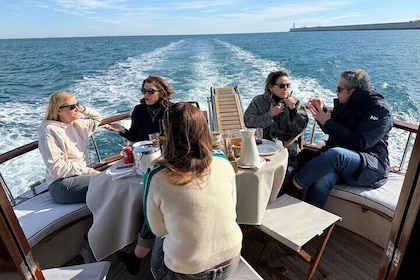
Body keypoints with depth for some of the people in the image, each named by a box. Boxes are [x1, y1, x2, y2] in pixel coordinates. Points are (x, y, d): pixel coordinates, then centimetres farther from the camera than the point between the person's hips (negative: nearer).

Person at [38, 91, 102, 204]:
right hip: (62, 184, -7)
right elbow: (57, 168, -18)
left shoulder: (77, 124, 11)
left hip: (82, 174, 8)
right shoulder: (50, 132, -11)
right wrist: (89, 171, -20)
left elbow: (97, 118, 29)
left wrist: (84, 109, 10)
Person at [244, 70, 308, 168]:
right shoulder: (258, 101, 7)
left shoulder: (295, 102, 8)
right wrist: (270, 114, -9)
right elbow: (248, 122, -6)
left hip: (287, 146, 1)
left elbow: (301, 128, 1)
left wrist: (293, 109, -11)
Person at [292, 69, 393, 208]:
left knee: (335, 154, -37)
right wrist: (322, 110, 2)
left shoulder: (380, 110, -9)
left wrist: (327, 122, -17)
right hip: (340, 160, 5)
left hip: (372, 166, -5)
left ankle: (294, 185, -24)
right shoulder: (345, 103, 10)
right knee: (321, 181, -29)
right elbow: (333, 129, 21)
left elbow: (360, 143, -21)